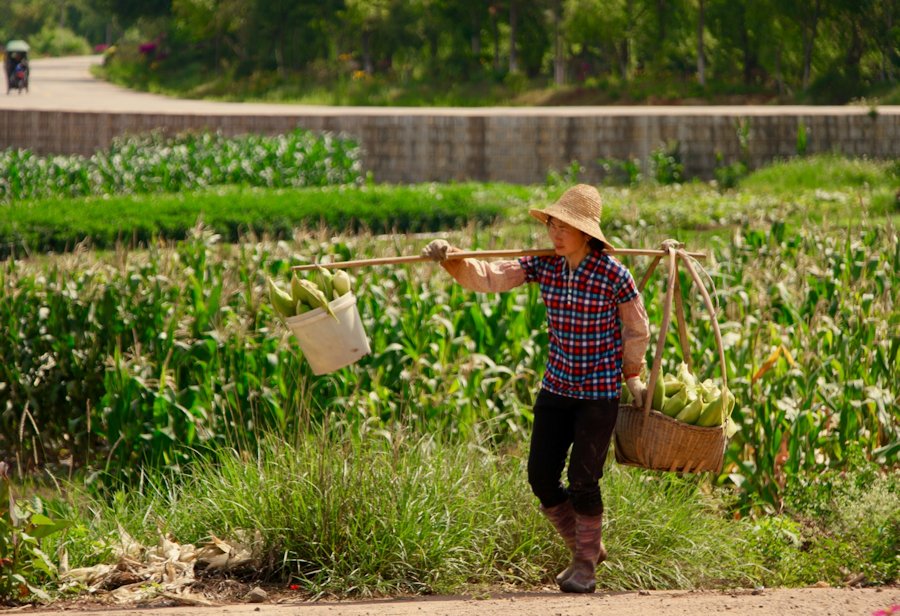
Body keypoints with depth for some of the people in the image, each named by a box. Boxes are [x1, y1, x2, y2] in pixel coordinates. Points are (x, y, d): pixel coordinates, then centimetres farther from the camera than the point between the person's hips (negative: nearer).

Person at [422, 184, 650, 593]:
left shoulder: (613, 276, -15)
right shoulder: (544, 266, -3)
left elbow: (637, 331, -1)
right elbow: (490, 277, -10)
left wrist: (632, 377, 7)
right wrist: (453, 260, -27)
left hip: (600, 393, -5)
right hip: (556, 387, 5)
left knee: (582, 479, -7)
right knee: (541, 478, 4)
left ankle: (585, 565, 12)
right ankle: (587, 547, 25)